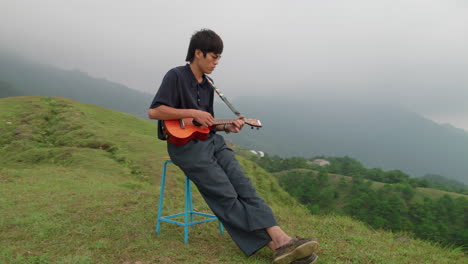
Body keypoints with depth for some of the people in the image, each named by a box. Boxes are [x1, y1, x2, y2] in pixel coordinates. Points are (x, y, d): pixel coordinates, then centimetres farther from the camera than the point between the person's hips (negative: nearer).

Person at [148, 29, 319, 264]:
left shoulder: (208, 85, 17)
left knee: (243, 185, -15)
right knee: (227, 197, -15)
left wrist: (226, 127, 2)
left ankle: (281, 239, -24)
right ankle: (276, 245, -15)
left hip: (210, 141, 7)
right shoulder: (176, 76, -5)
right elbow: (154, 111, -14)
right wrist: (193, 113, -16)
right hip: (184, 144, -7)